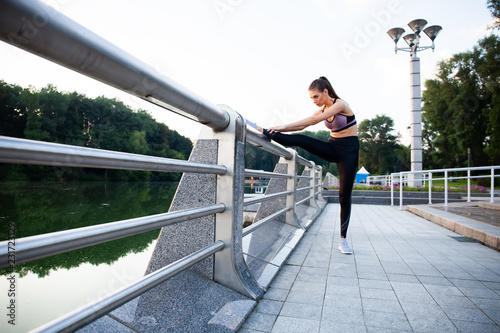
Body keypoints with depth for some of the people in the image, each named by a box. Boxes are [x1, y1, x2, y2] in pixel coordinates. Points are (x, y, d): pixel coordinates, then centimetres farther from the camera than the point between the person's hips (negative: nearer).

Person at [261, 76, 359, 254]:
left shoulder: (340, 104, -16)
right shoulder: (322, 110, 5)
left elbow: (313, 120, -27)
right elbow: (301, 126, 1)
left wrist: (284, 126, -31)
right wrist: (280, 129, -13)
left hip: (348, 150, -5)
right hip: (332, 148, 6)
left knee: (345, 195, -4)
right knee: (301, 140, -21)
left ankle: (343, 240, 4)